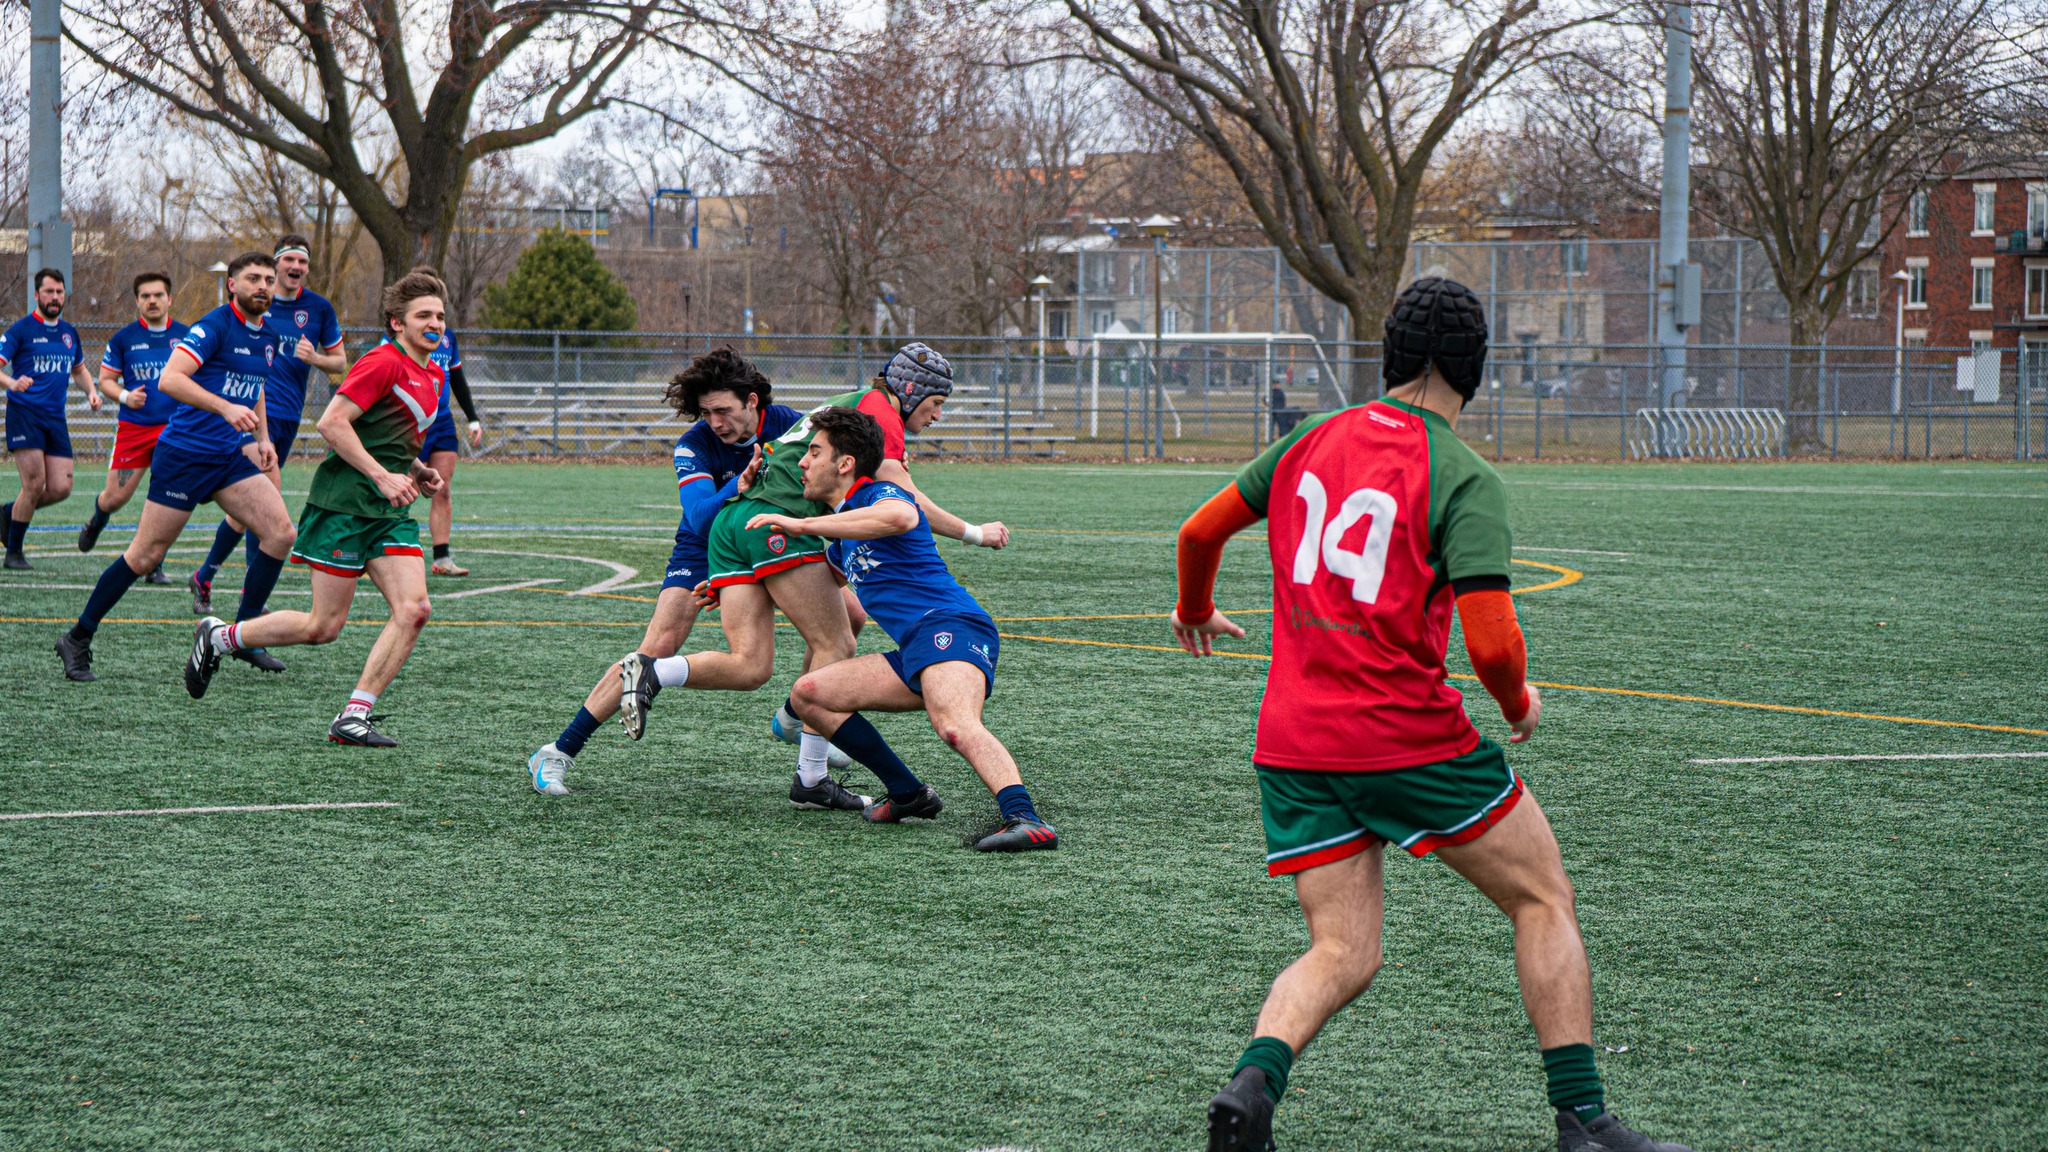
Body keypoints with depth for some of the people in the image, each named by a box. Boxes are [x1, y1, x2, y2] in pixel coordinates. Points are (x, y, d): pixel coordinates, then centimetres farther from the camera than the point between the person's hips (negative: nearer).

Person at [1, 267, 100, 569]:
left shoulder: (69, 332, 15)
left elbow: (79, 370, 30)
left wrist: (90, 392, 10)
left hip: (56, 418, 6)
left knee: (61, 488, -3)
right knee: (35, 484, -13)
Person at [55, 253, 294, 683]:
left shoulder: (267, 337, 12)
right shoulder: (214, 326, -14)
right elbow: (169, 379, -26)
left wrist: (262, 435, 18)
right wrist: (225, 408, -35)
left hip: (229, 455, 7)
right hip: (184, 452, -7)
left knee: (280, 533, -8)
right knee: (145, 555, -4)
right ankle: (78, 639, 9)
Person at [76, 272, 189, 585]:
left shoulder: (186, 336, 4)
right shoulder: (123, 338, 1)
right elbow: (105, 380, 6)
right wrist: (125, 397, -13)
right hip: (133, 427, 0)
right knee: (116, 497, 1)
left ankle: (154, 565, 0)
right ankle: (95, 522, 38)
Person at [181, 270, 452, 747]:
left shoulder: (431, 376, 16)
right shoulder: (383, 362, -12)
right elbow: (332, 423, -19)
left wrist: (416, 471, 11)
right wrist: (382, 476, -20)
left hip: (389, 511, 8)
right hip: (343, 504, -8)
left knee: (414, 609, -11)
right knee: (324, 626, -5)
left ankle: (353, 716, -8)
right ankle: (217, 637, 17)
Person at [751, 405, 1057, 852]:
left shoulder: (879, 494, -2)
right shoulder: (845, 532, 28)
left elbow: (899, 516, -29)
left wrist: (802, 525, -25)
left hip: (949, 628, -10)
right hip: (913, 654, 10)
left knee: (955, 726, -36)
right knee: (808, 693, 9)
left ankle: (1024, 820, -55)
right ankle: (909, 796, 5)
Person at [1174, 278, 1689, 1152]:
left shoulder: (1311, 440, 8)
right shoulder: (1465, 480, -9)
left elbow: (1199, 531, 19)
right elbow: (1491, 641, -17)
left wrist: (1196, 612, 40)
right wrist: (1518, 703, 5)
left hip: (1292, 744, 5)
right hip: (1410, 735, -5)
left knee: (1342, 956, 9)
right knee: (1544, 900, 11)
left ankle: (1253, 1080, -18)